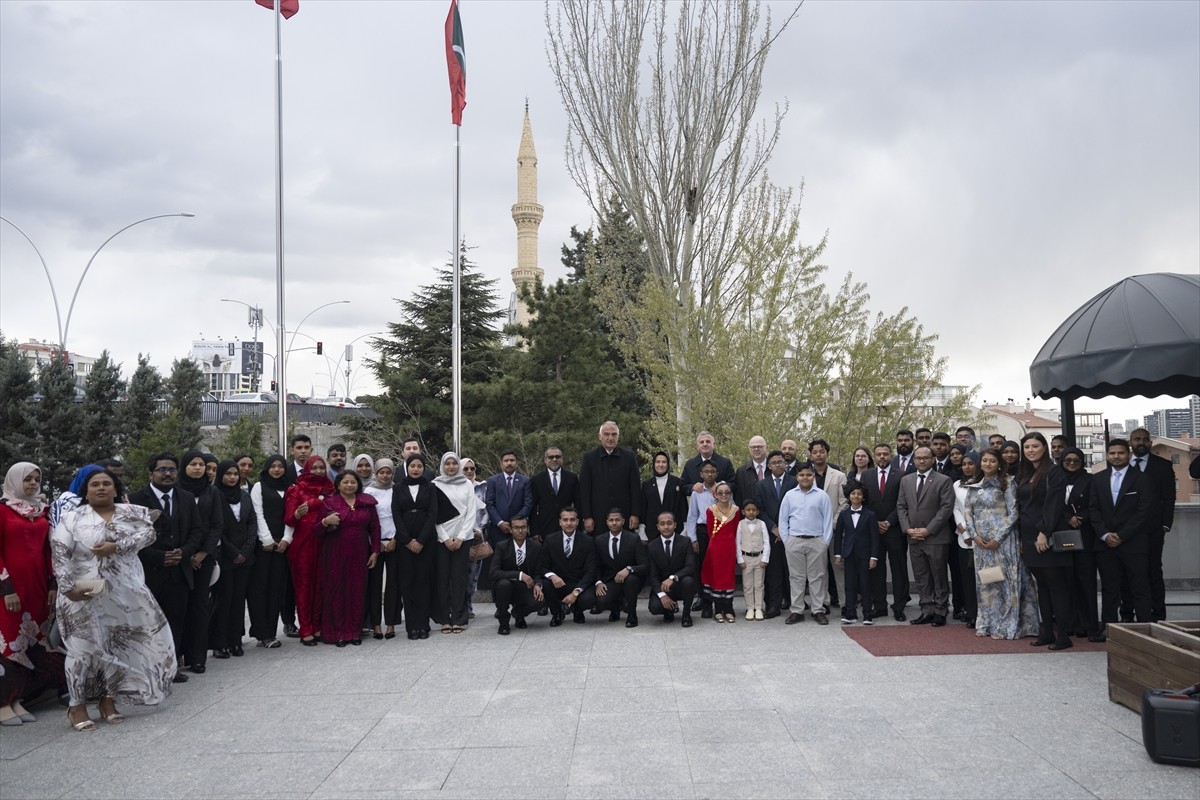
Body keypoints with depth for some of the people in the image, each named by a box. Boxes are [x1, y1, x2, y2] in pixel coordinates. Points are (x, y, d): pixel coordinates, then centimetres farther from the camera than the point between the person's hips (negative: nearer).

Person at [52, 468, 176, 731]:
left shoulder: (131, 512, 7)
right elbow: (59, 553, -9)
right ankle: (77, 706, 10)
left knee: (120, 645, 8)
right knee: (84, 648, 0)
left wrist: (117, 546, -20)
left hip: (124, 593, 3)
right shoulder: (73, 518, -1)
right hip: (86, 594, -3)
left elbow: (148, 533, -9)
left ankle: (109, 700, 21)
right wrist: (67, 586, -19)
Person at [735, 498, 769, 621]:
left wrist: (765, 559, -6)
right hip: (746, 557, 0)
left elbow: (766, 542, -1)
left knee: (759, 584, 5)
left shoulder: (761, 524, -1)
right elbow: (738, 543, 0)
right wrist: (740, 560, -4)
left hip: (759, 557, 0)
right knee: (747, 585, 4)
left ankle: (758, 609, 10)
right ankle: (750, 608, 11)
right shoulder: (741, 524, -1)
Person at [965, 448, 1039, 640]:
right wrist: (974, 535, -5)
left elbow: (1013, 514, -8)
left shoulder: (1007, 484, -4)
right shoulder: (974, 487, 11)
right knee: (984, 581, 9)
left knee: (1004, 580, -1)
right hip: (980, 541, 5)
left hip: (1002, 541, -5)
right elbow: (967, 511, 10)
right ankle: (985, 624, 17)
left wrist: (997, 538, -14)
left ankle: (1004, 626, 6)